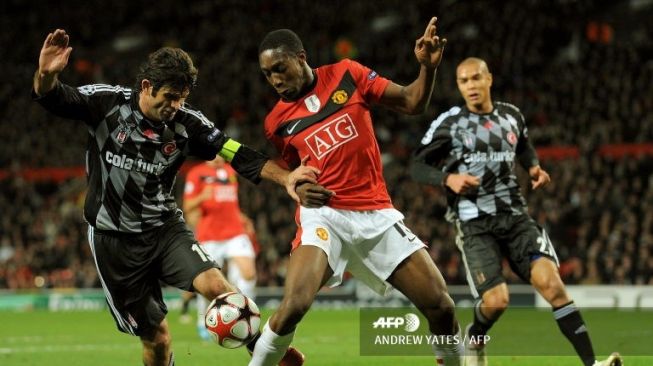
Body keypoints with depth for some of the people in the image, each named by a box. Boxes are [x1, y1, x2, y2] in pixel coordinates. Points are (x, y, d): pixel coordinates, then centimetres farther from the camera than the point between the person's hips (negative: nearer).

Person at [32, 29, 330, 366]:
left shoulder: (187, 124, -7)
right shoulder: (107, 103, -11)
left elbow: (238, 155, -10)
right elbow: (51, 98, -13)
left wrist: (285, 178, -25)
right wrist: (47, 74, -37)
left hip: (165, 228, 2)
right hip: (115, 236, -2)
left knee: (215, 285, -26)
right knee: (156, 338, 1)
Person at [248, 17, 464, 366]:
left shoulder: (347, 74, 3)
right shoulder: (277, 121, 5)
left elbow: (412, 103, 5)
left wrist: (427, 67, -13)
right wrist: (301, 187, -3)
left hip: (377, 214, 1)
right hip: (324, 215, -1)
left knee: (441, 307, -2)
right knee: (294, 304, -27)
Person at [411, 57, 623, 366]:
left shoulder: (511, 116, 10)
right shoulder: (449, 123, -3)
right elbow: (417, 167, -1)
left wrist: (534, 168, 10)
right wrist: (448, 179, -19)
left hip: (515, 216, 3)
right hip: (475, 224, -3)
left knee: (551, 282, -17)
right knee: (496, 300, -17)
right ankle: (473, 339, 20)